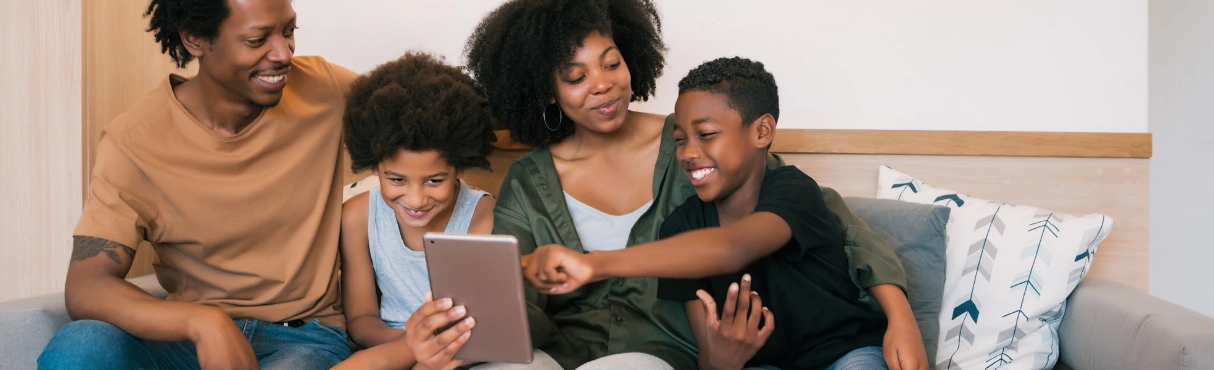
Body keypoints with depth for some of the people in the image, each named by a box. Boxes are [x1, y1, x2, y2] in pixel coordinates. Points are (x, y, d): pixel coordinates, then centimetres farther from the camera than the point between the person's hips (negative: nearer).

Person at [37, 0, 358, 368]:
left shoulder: (323, 89, -4)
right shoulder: (132, 141, -12)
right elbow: (85, 288, -18)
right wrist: (203, 322, -35)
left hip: (304, 337, 0)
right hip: (186, 334, 1)